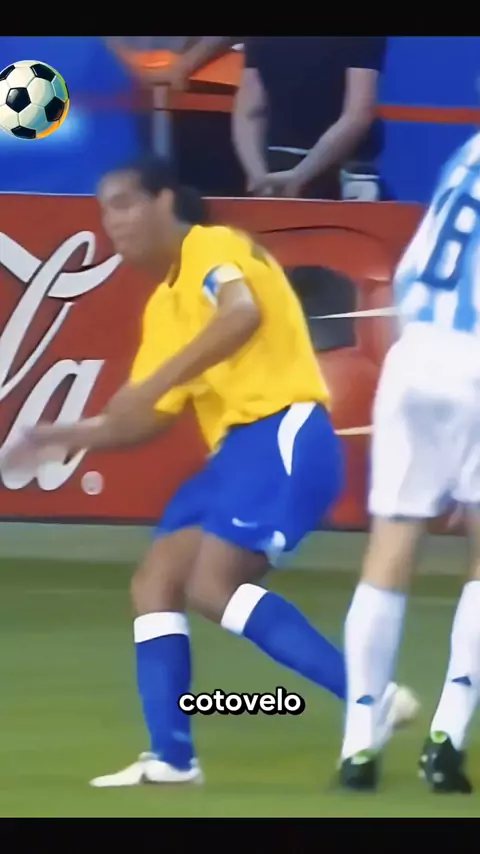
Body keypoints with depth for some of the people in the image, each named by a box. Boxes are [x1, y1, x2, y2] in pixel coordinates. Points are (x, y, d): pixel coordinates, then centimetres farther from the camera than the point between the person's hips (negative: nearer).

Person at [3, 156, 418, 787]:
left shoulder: (214, 249, -6)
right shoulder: (164, 303, 21)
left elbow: (244, 314, -30)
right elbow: (149, 419, 24)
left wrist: (156, 379, -33)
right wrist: (67, 435, 13)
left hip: (283, 435, -10)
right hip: (240, 446, 10)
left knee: (210, 587, -21)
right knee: (155, 584, 3)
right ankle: (172, 757, -1)